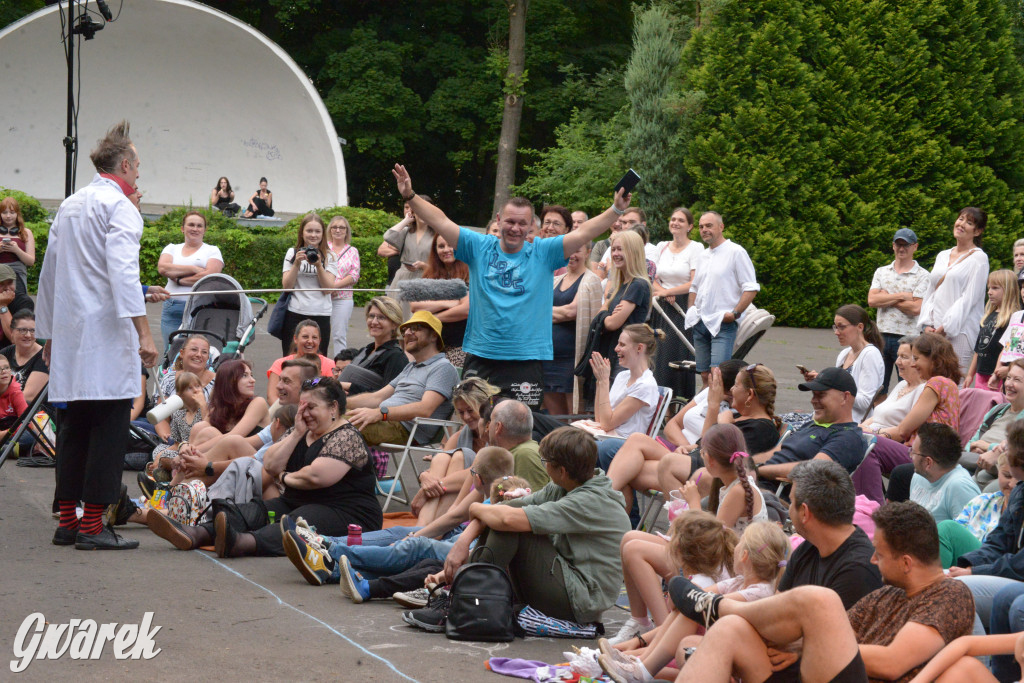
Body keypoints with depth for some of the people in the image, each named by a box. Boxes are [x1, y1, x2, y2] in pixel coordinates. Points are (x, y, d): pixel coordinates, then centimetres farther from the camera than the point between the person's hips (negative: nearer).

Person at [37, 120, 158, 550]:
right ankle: (92, 526, -6)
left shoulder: (69, 206, 17)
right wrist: (144, 332, -23)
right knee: (109, 428, -5)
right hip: (107, 335, -8)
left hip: (69, 334, 8)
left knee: (74, 428, 12)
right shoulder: (118, 206, -8)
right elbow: (122, 273, -19)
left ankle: (67, 522, 14)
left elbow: (49, 272, 21)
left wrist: (49, 332, 27)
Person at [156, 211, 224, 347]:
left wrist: (180, 280, -4)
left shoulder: (212, 251, 11)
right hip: (172, 310, 3)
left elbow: (210, 275, -7)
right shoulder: (172, 249, 18)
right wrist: (193, 269, -5)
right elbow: (162, 268, -2)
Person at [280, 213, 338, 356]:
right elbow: (287, 286, 1)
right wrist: (297, 263, -10)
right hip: (294, 313, 0)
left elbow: (328, 289, -2)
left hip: (320, 315, 0)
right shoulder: (292, 253, 8)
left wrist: (318, 265, -13)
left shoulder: (329, 256, 6)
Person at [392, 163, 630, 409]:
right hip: (480, 358, 1)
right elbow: (441, 222, 2)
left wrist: (616, 210, -15)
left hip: (526, 360, -1)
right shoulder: (479, 248, 6)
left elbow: (583, 233, -4)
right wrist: (410, 196, -7)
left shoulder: (543, 253, 3)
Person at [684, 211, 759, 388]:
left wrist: (735, 313, -16)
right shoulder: (703, 256, 19)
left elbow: (751, 288, -9)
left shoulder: (736, 252, -4)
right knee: (705, 375, 5)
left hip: (723, 324, -7)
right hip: (700, 323, 7)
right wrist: (691, 310, 14)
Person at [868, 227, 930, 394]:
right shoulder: (881, 272, 12)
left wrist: (887, 298, -4)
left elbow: (916, 308, -13)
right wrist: (902, 296, -7)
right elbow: (872, 300, -3)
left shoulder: (922, 276, -1)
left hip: (907, 337, -4)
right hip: (882, 336, 4)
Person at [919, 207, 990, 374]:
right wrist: (927, 324, 3)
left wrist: (945, 327, -14)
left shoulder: (978, 258, -1)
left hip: (960, 330, -6)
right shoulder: (942, 256, 20)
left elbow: (970, 298, -9)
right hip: (935, 331, 6)